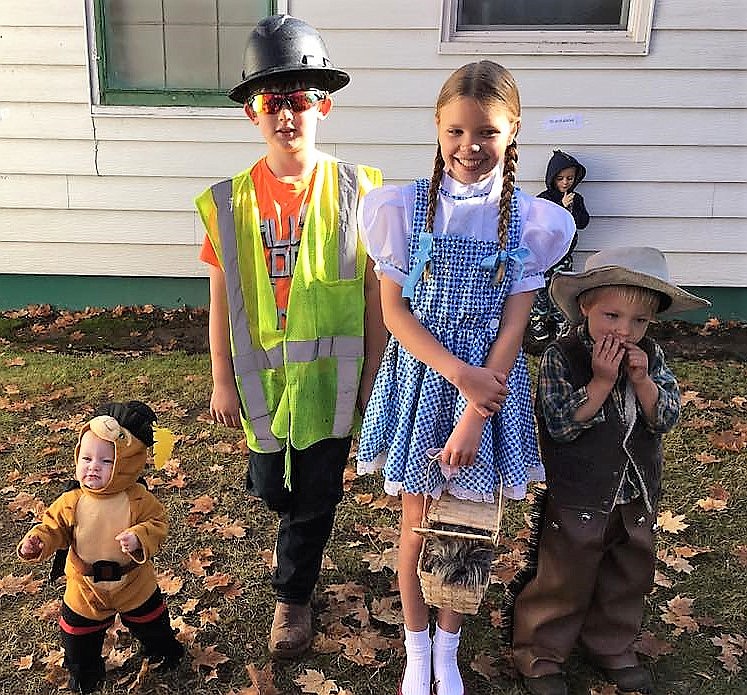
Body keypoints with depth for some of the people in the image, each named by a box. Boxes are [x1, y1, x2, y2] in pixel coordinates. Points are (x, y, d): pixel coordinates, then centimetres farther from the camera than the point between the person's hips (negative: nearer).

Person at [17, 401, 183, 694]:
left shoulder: (137, 500, -22)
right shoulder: (71, 502, -17)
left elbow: (157, 523, -18)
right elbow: (53, 527, -5)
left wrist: (139, 538, -36)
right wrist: (37, 542, -25)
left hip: (134, 585, -1)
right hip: (85, 588, 1)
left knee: (150, 623, 23)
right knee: (79, 636, 20)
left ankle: (163, 649, 55)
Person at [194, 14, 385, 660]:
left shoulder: (356, 191, -9)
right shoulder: (231, 201, -4)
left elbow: (376, 295, -5)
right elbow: (221, 298, 1)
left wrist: (373, 377, -3)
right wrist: (222, 381, 3)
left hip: (332, 375, -2)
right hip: (263, 374, 2)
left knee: (315, 496, 11)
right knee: (271, 488, 17)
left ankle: (294, 595, 36)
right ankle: (303, 519, 55)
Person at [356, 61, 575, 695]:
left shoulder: (532, 221, -4)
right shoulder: (404, 207, -6)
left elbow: (513, 326, -7)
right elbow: (396, 312, -7)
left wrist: (476, 418, -13)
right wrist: (461, 373, -20)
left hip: (490, 384, 1)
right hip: (421, 379, 0)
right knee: (418, 526, 11)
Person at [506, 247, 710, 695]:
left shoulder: (651, 357, -2)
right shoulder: (560, 358, -17)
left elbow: (666, 418, -7)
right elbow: (561, 424, -23)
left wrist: (641, 380, -22)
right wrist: (601, 381, -29)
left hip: (637, 500, 6)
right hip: (577, 500, -5)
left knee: (628, 580, 22)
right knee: (563, 582, 9)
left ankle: (613, 648, 45)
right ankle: (540, 654, 30)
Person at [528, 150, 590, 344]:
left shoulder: (576, 198, 6)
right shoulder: (543, 199, -7)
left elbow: (583, 222, -4)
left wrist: (571, 208, -19)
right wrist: (561, 206, -25)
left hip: (565, 253, 4)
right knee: (541, 291, 1)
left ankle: (560, 327, 20)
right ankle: (537, 325, 14)